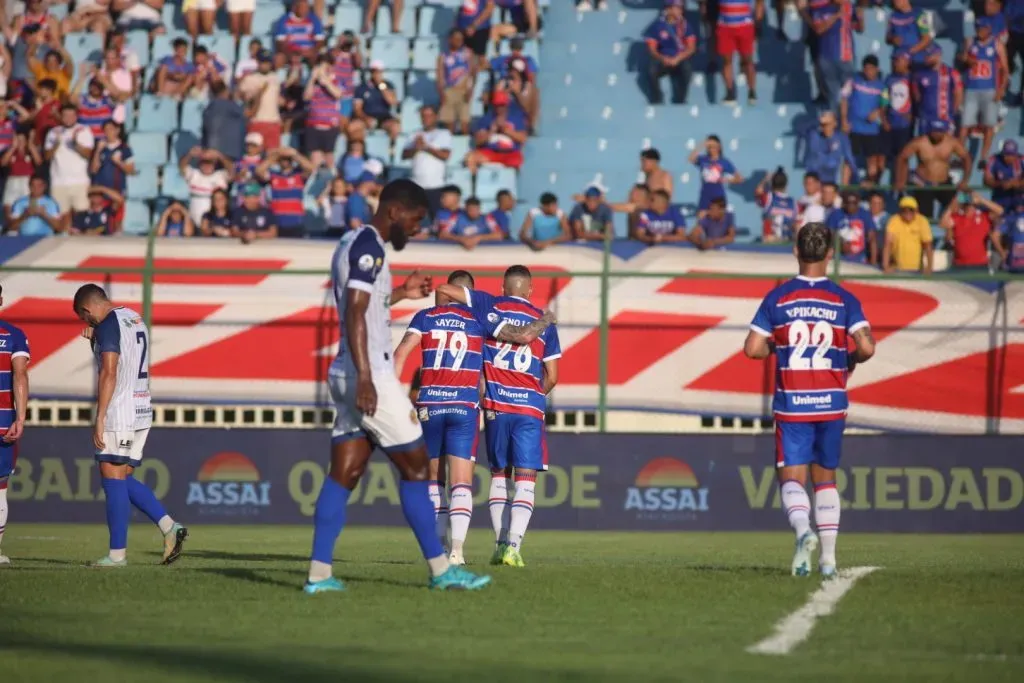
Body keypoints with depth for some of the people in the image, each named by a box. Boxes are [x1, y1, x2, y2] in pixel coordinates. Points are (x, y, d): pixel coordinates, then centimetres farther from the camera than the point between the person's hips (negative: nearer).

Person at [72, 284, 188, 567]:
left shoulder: (108, 325, -11)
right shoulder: (136, 320, 16)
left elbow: (109, 373, -18)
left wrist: (99, 419, -18)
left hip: (118, 413, -9)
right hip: (141, 411, 9)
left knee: (113, 479, -5)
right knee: (123, 479, 13)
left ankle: (117, 553, -4)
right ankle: (170, 527, 1)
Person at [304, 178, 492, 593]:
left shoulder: (351, 243, 18)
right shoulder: (369, 246, -12)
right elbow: (354, 314, -21)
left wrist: (400, 295, 28)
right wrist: (365, 378, -26)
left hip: (347, 376, 9)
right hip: (368, 375, -9)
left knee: (344, 473, 4)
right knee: (415, 467, -2)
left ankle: (319, 574, -3)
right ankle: (440, 570, 3)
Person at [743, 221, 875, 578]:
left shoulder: (778, 298, -1)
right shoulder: (844, 300, -2)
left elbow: (753, 348, -5)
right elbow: (866, 347, -12)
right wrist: (850, 361, 9)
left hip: (791, 404, -1)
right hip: (831, 402, 1)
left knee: (791, 478, 1)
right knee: (826, 479, 14)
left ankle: (803, 530, -28)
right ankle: (828, 556, 9)